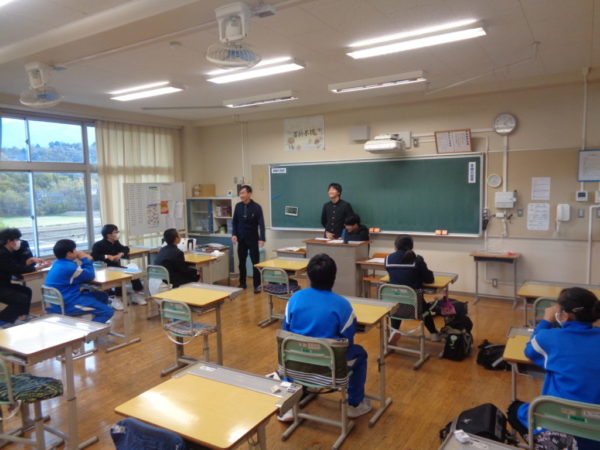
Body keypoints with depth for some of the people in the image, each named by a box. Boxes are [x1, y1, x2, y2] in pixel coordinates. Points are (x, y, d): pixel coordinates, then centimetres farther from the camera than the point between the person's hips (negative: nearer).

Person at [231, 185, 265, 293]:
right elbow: (234, 222, 8)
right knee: (241, 262, 10)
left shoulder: (256, 207, -10)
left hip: (253, 239, -4)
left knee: (255, 262, 1)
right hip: (241, 239, 4)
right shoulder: (238, 206, 2)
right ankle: (242, 284, 23)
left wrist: (262, 239, -24)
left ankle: (257, 285, 8)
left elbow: (261, 224, -14)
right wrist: (234, 234, -7)